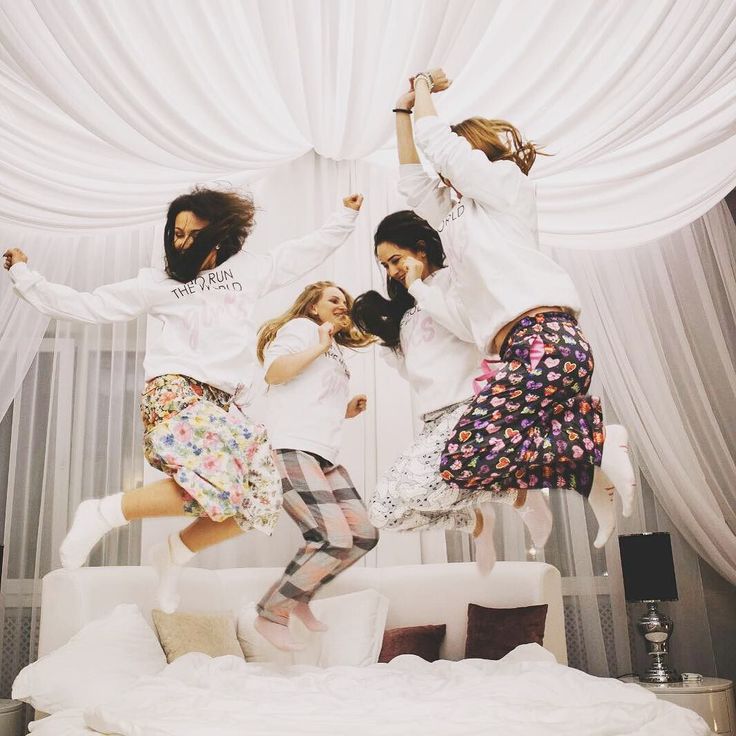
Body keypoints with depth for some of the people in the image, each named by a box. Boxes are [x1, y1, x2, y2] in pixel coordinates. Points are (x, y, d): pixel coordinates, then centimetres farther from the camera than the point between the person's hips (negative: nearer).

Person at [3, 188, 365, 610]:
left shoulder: (248, 269, 15)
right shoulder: (157, 284, 9)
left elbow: (308, 250, 23)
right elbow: (87, 306, 12)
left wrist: (347, 214, 23)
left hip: (222, 403, 5)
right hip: (174, 393, -5)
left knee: (261, 502, -4)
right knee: (218, 489, -28)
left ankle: (174, 554, 14)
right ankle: (103, 513, -10)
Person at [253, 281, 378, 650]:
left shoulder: (335, 351, 29)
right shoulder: (301, 326, 4)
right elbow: (274, 372, -14)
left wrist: (345, 411, 19)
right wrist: (320, 346, -12)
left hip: (325, 455, 10)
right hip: (291, 449, -9)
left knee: (364, 534, 2)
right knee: (336, 539, -19)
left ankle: (300, 595, 19)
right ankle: (271, 615, -1)